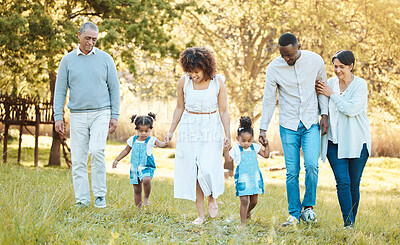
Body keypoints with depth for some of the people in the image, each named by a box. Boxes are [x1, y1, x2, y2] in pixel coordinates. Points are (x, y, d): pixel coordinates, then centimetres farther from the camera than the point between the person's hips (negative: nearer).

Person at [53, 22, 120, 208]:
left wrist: (115, 116, 0)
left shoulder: (105, 59, 5)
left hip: (101, 113, -2)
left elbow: (114, 88, 7)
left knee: (96, 151, -19)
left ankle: (100, 194, -7)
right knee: (78, 158, -1)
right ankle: (82, 199, 5)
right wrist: (58, 116, -1)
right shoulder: (68, 60, 6)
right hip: (77, 115, 2)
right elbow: (60, 90, 7)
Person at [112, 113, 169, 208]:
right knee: (137, 190, 7)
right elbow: (126, 150, 20)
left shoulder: (151, 140, -6)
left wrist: (165, 143, -46)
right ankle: (138, 208, 20)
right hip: (134, 168, 4)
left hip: (146, 168, -4)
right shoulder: (133, 140, 6)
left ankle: (146, 197, -9)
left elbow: (160, 144, -23)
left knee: (146, 179, -33)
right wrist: (117, 160, 20)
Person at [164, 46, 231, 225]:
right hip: (189, 129, 2)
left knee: (208, 169, -15)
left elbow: (223, 111, -2)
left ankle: (212, 197, 18)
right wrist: (171, 131, 5)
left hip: (211, 130, -2)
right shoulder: (184, 82, -3)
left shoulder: (218, 83, -7)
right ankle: (200, 214, 9)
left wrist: (228, 134, -9)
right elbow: (180, 108, 8)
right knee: (191, 171, 0)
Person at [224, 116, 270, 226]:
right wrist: (226, 150, -17)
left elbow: (266, 155, 15)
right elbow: (229, 160, -5)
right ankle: (243, 223, -1)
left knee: (254, 201, 12)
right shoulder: (236, 149, -4)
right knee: (244, 201, -10)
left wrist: (266, 146, 3)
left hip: (255, 178, 4)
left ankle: (248, 211, 45)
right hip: (242, 179, -4)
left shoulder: (255, 147, 7)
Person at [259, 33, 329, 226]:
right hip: (288, 126, 0)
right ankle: (294, 214, 11)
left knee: (312, 165, -15)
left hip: (311, 123, 0)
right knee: (292, 172, -1)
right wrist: (263, 128, 0)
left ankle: (308, 206, 6)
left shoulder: (315, 61, -5)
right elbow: (268, 100, 1)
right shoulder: (274, 68, -7)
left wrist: (325, 114, 1)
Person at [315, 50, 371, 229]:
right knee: (342, 182, -10)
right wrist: (316, 93, 0)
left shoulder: (360, 85, -5)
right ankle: (348, 223, -11)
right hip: (334, 141, 3)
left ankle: (352, 221, 17)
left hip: (356, 142, -3)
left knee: (354, 185, 2)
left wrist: (332, 95, -10)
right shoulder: (330, 84, 8)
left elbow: (351, 109, -19)